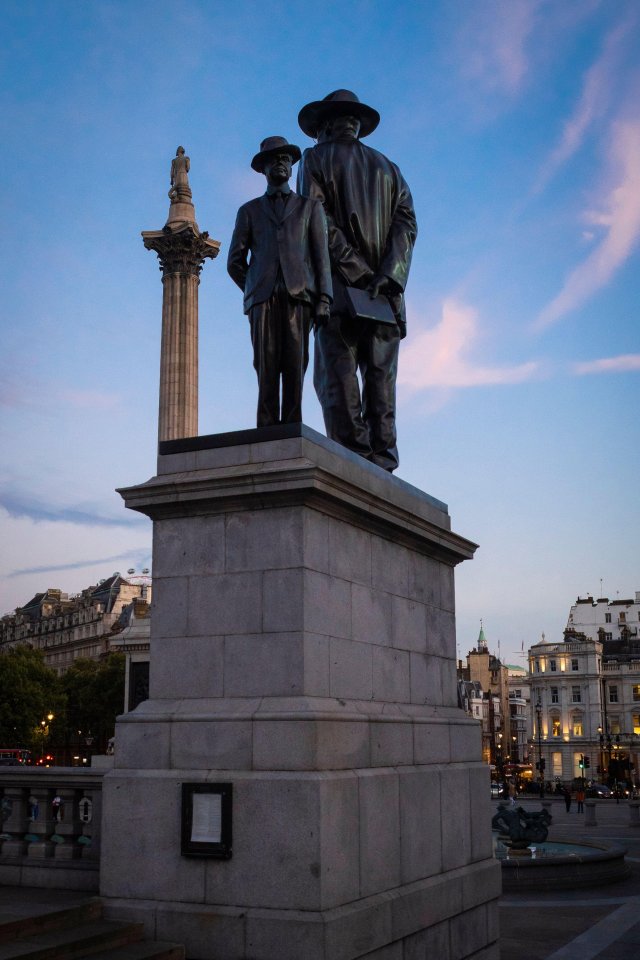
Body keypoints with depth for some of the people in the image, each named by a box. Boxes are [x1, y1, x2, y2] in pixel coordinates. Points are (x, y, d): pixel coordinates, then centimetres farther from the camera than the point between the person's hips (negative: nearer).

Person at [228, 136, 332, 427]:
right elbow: (235, 262, 19)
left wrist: (324, 300, -2)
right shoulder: (249, 211, 23)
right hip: (263, 298, 0)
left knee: (295, 365, -11)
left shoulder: (310, 206, 21)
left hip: (299, 294, 0)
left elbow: (321, 256, 10)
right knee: (267, 367, -12)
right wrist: (256, 292, 10)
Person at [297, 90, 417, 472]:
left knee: (337, 375, -7)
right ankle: (382, 459, -5)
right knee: (381, 376, 2)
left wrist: (357, 271, -11)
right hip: (387, 291, 4)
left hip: (339, 287, -4)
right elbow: (406, 222, 5)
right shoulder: (387, 167, 22)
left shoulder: (316, 159, 10)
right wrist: (387, 276, -7)